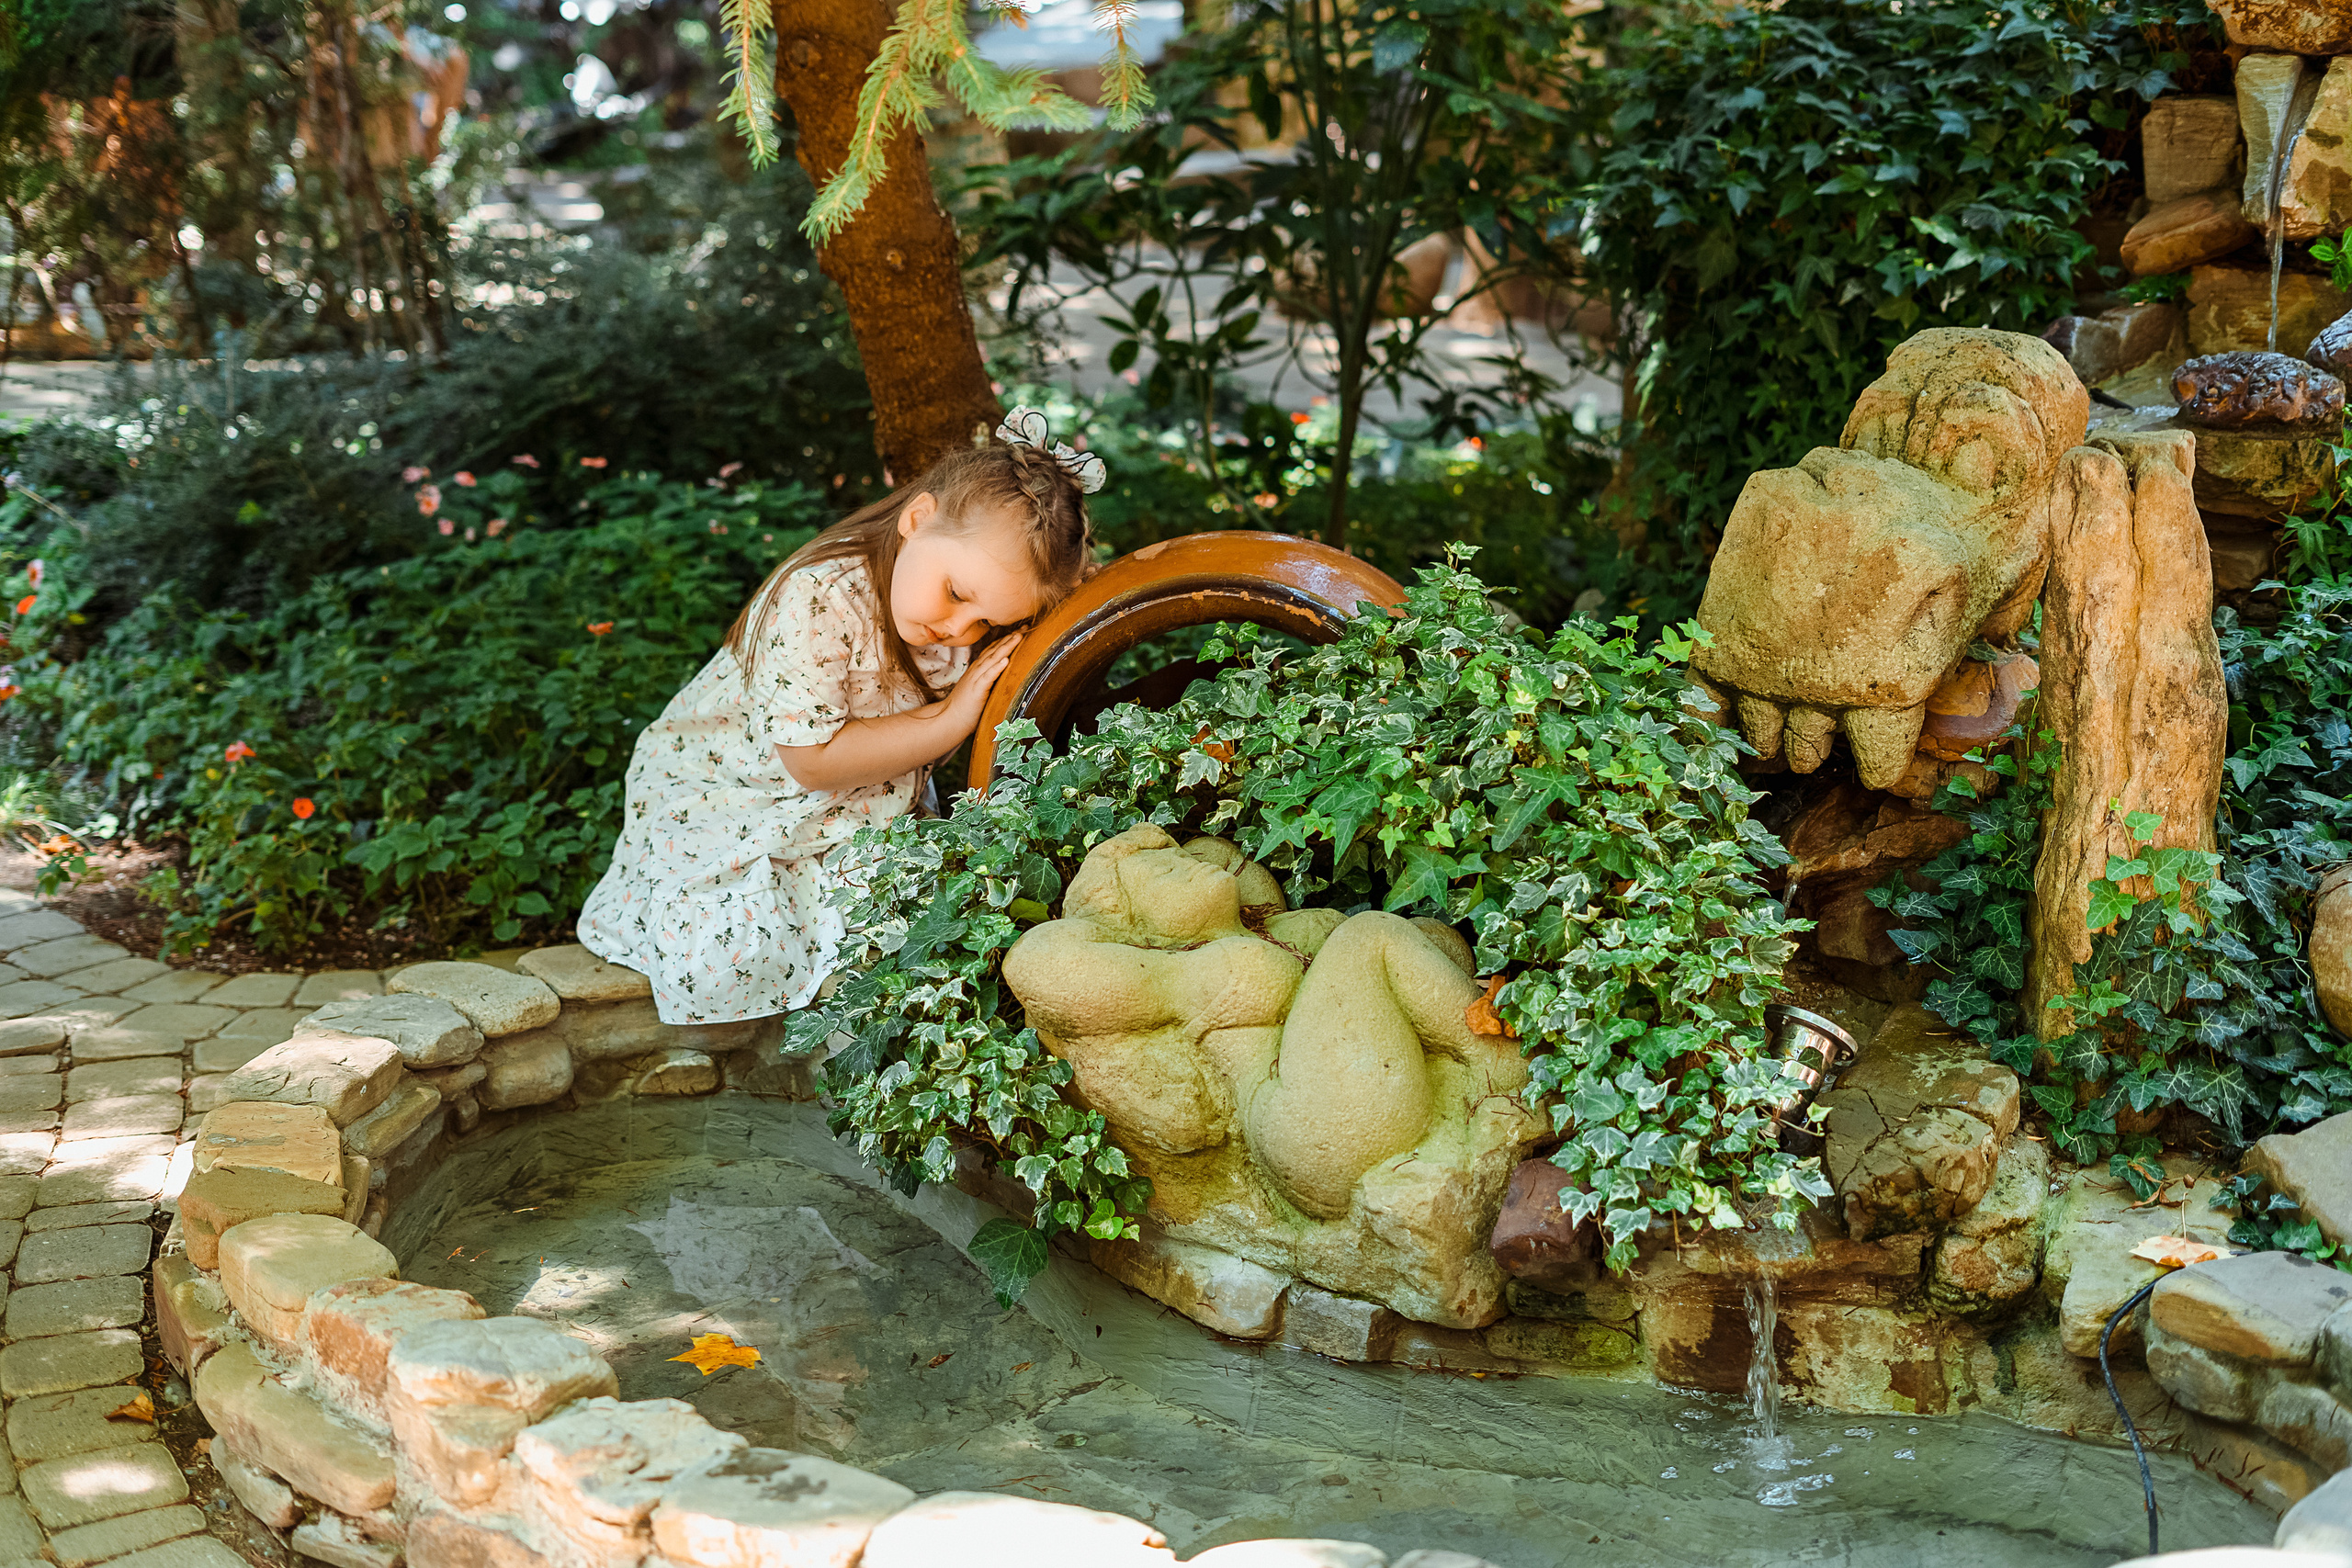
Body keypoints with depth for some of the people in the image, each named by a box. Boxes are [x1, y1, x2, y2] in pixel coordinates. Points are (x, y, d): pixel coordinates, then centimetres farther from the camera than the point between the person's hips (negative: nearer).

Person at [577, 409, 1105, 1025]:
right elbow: (813, 761, -29)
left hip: (855, 810, 5)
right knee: (727, 960, -21)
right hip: (719, 786, -5)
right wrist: (951, 719, -30)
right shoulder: (816, 601, -32)